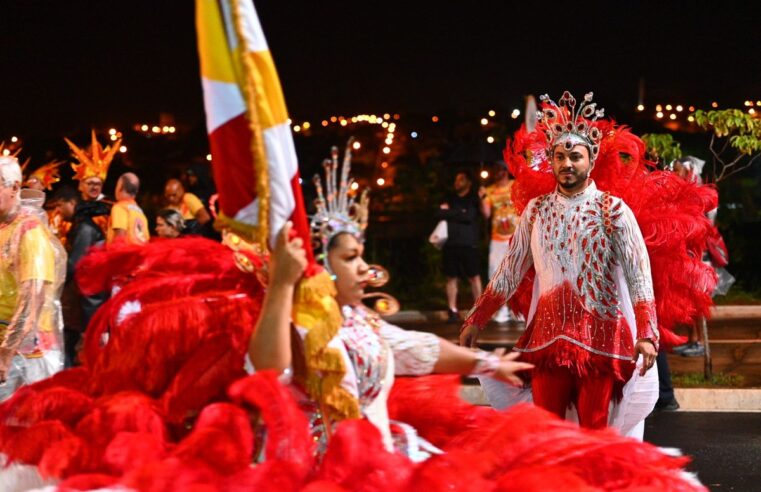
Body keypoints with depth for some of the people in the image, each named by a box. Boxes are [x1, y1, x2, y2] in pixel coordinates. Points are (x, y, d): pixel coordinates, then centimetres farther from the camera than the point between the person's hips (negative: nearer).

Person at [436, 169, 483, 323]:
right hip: (450, 244, 4)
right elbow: (439, 214, 4)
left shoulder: (473, 199, 6)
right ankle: (453, 312, 3)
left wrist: (449, 213, 0)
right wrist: (459, 214, -7)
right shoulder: (450, 199, 18)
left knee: (474, 277, -4)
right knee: (451, 278, 1)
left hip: (468, 244, -4)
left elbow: (469, 216, -9)